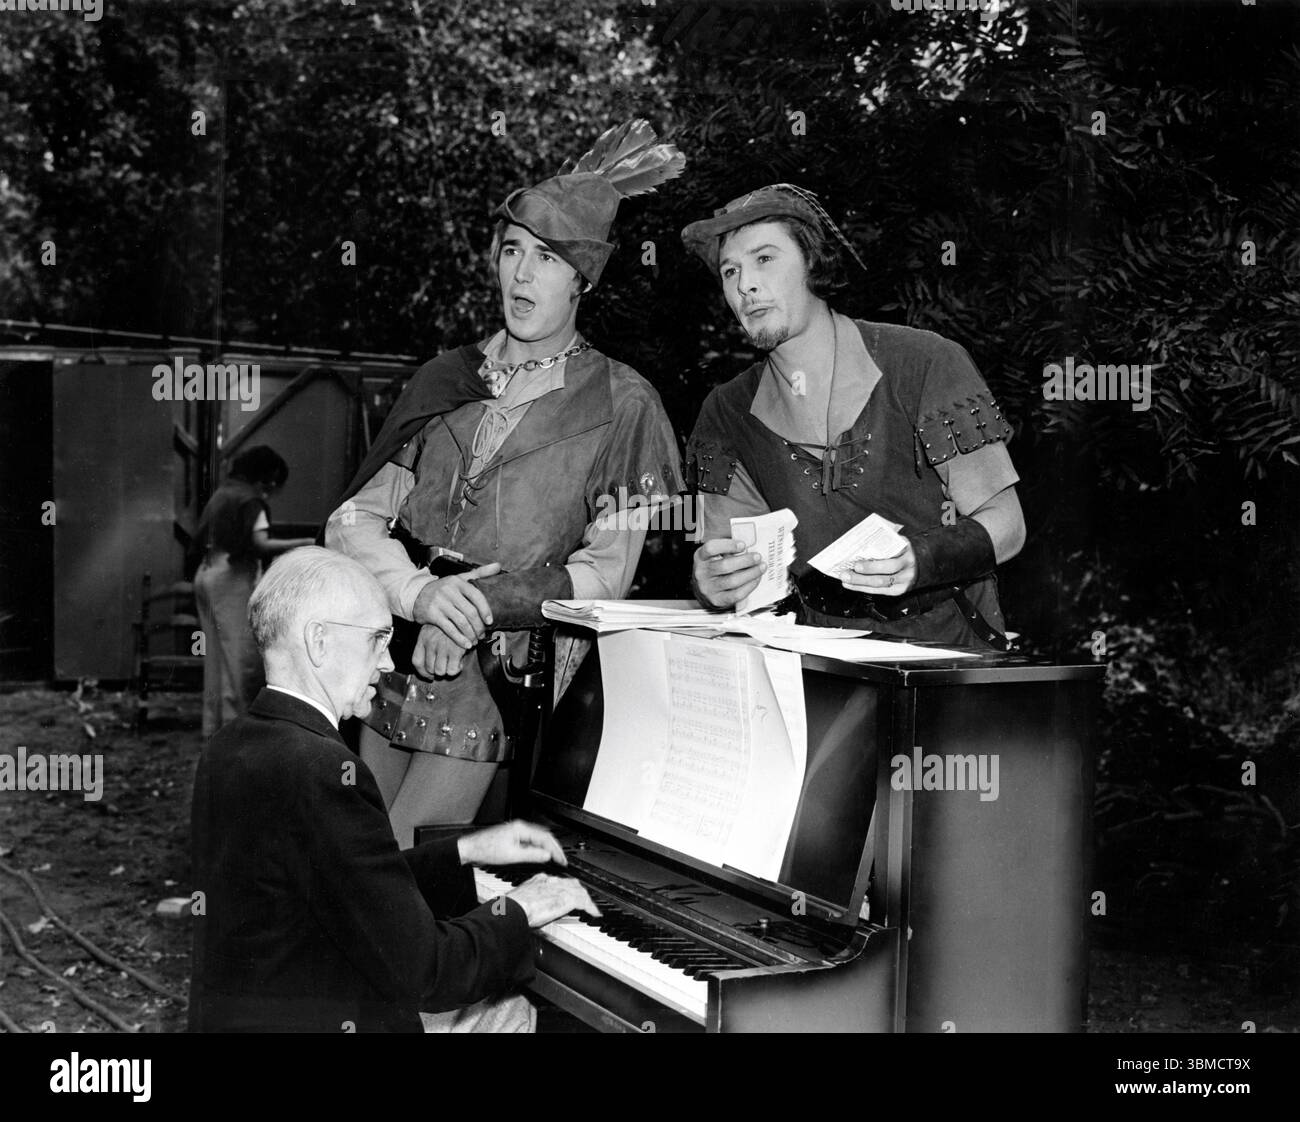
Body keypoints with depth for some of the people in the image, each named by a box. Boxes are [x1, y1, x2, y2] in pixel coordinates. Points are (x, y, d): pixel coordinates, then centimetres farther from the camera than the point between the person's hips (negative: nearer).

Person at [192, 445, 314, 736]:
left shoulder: (221, 494, 17)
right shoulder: (250, 500, -9)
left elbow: (200, 542, 19)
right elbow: (261, 545, -20)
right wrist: (306, 543, -20)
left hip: (206, 573, 9)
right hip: (234, 579, -9)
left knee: (216, 654, 11)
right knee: (241, 655, -6)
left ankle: (213, 725, 14)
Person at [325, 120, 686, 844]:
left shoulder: (619, 404, -1)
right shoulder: (446, 382, 10)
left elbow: (605, 574, -6)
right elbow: (351, 522, 4)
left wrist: (477, 607, -18)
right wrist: (420, 591, -16)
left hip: (502, 683, -4)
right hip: (394, 668, 4)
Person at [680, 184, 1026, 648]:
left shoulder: (926, 362, -7)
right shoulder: (727, 414, 6)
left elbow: (1004, 524, -5)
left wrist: (919, 561, -25)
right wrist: (710, 583, -21)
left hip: (949, 648, -3)